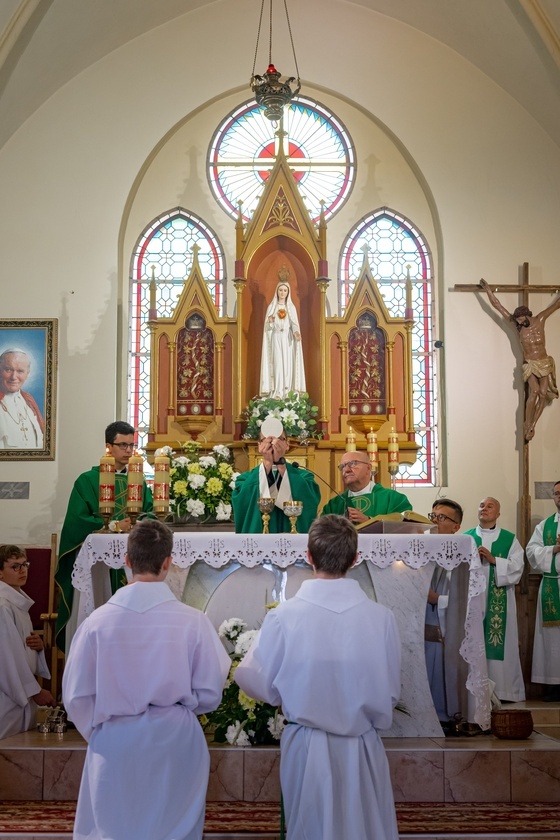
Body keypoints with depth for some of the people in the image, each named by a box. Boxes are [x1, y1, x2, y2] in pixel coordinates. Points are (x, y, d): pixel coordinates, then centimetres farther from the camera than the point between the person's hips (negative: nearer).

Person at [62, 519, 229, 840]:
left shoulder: (98, 620, -12)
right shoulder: (193, 621, -14)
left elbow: (76, 696, -5)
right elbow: (209, 694, -6)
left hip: (114, 745, 1)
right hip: (175, 742, 0)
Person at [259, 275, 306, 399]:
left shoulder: (291, 307, 8)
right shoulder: (272, 307, 6)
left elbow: (294, 323, -2)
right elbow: (268, 326, 3)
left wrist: (296, 332, -23)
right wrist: (270, 321, -21)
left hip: (288, 339, 1)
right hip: (276, 339, -1)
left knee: (288, 363, -3)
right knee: (277, 364, -9)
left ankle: (287, 391, 1)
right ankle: (277, 392, -11)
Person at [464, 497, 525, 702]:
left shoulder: (509, 539, 7)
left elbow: (517, 567, -5)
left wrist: (493, 560, -14)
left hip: (499, 601, -1)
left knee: (499, 642, -2)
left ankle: (502, 688, 5)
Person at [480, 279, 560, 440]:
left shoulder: (540, 320, -1)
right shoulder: (517, 325, -3)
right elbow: (497, 305, -4)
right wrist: (488, 290, -5)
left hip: (545, 363, 2)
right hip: (530, 364, -2)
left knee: (544, 394, -8)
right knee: (535, 391, -21)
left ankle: (532, 425, -1)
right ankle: (527, 424, -12)